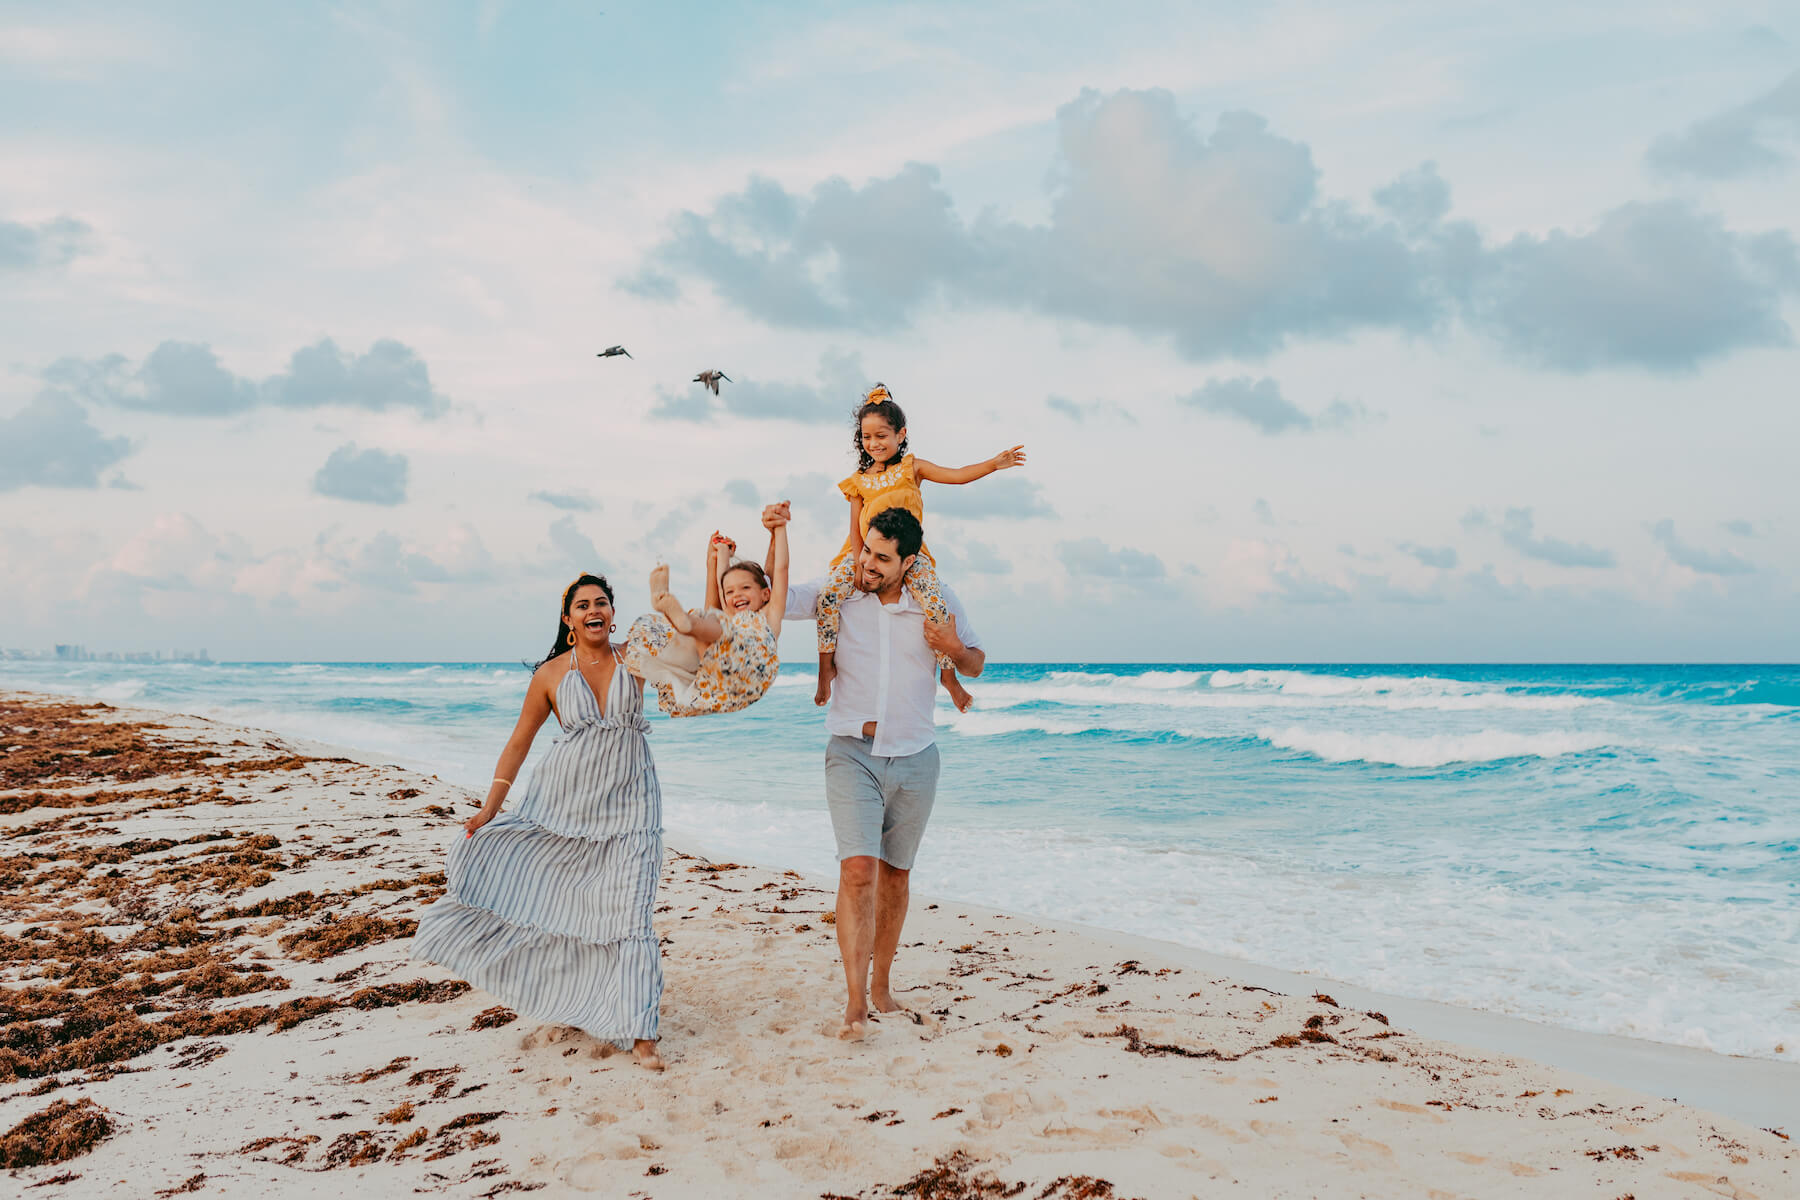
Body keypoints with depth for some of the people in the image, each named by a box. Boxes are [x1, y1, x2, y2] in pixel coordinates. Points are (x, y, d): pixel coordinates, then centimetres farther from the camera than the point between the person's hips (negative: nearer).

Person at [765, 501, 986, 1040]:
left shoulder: (938, 602, -1)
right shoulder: (838, 594, -3)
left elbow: (976, 665, 11)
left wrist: (955, 649, -13)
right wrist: (776, 538, -19)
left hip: (915, 757, 2)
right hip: (853, 752, -2)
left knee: (895, 873, 12)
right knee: (858, 869, -16)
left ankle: (881, 988, 27)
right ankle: (855, 1004, -14)